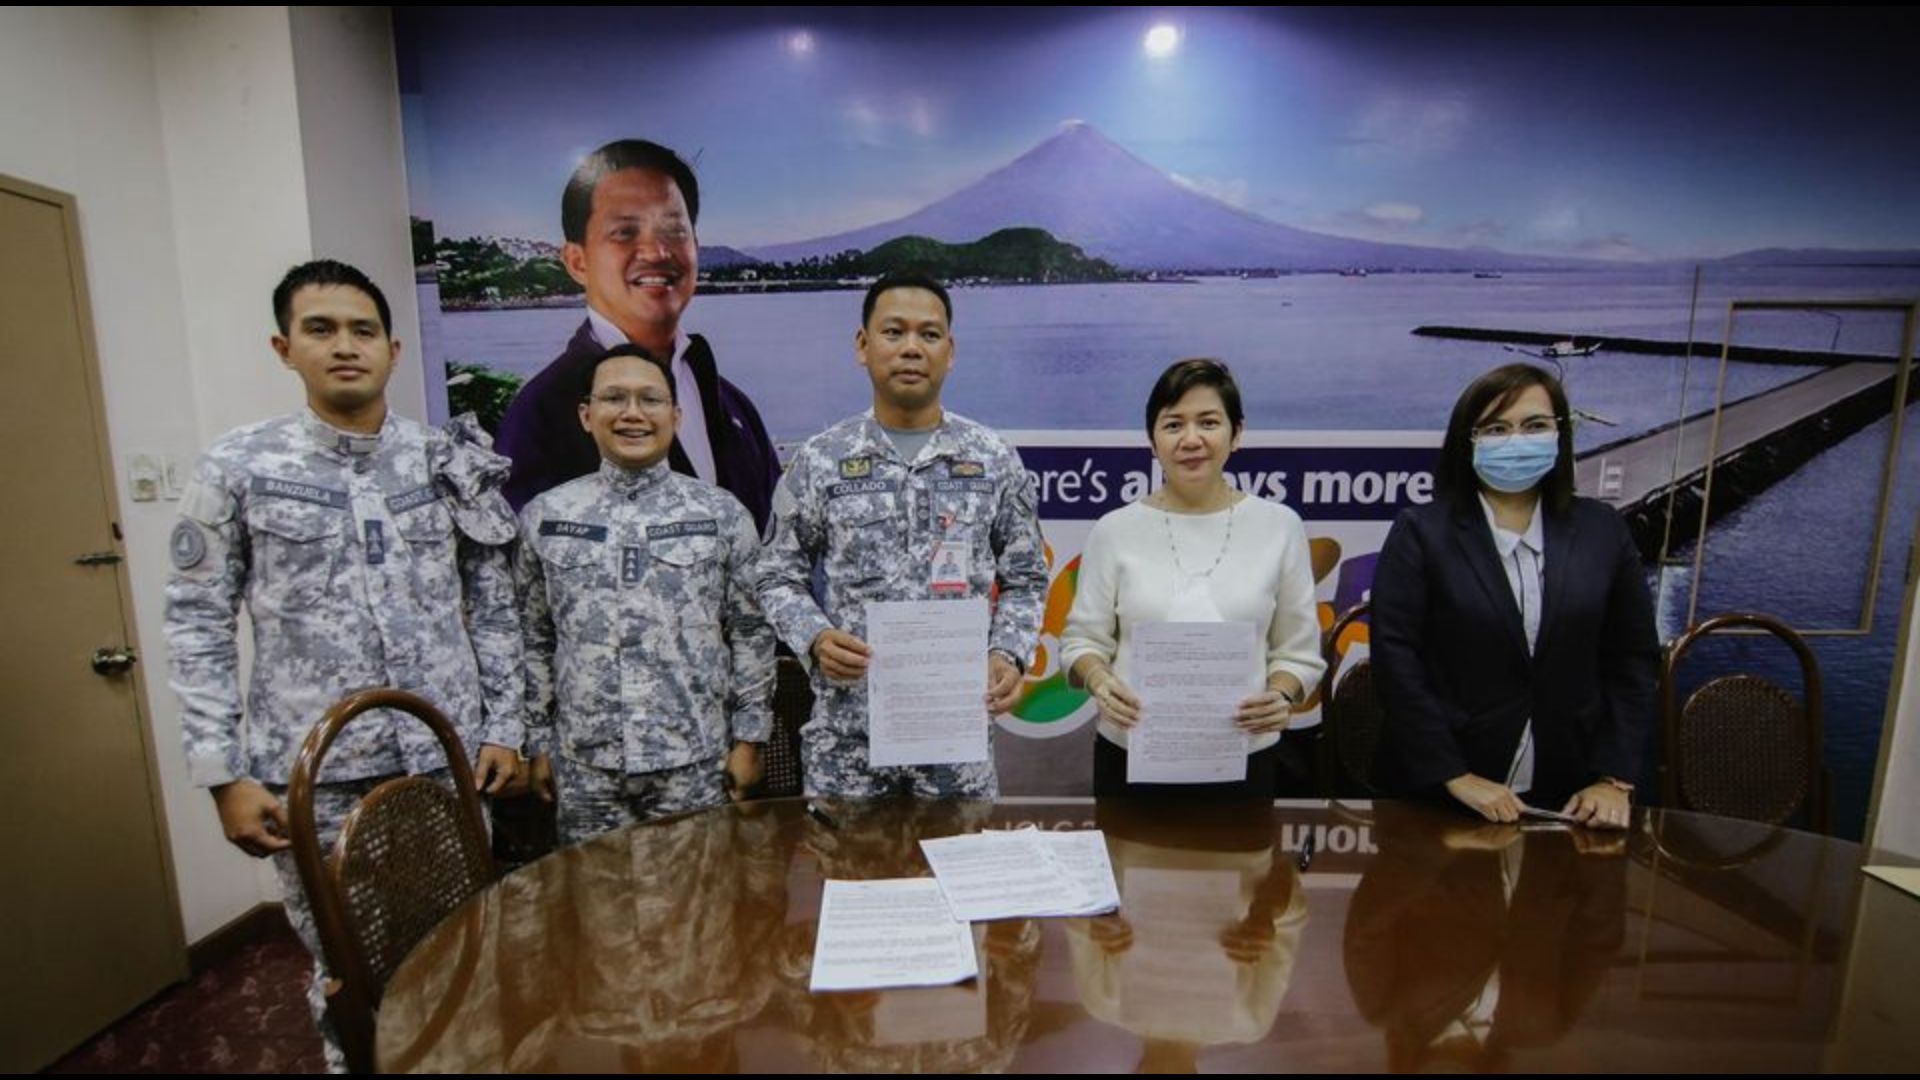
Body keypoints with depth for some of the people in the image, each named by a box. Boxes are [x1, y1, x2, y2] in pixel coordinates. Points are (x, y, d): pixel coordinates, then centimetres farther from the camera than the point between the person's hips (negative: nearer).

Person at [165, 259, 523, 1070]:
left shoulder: (450, 465, 2)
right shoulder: (235, 470, -3)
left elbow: (493, 606, 6)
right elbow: (197, 625, 0)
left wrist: (504, 725, 3)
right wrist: (223, 775, -4)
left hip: (448, 761, 2)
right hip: (312, 778, -1)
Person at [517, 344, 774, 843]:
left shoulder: (722, 514, -2)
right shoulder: (544, 516, 3)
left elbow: (752, 633, 0)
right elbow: (535, 640, 9)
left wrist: (749, 738, -1)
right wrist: (539, 742, 8)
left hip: (696, 760, -1)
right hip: (585, 763, 2)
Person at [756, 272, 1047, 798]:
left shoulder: (994, 459, 2)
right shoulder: (818, 460, 0)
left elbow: (1025, 580, 7)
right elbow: (780, 576, 5)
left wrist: (1008, 654, -9)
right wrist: (815, 638, -13)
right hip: (847, 726, 0)